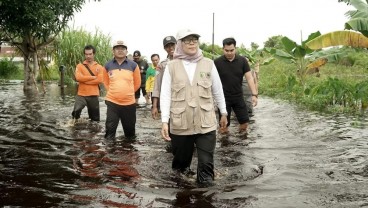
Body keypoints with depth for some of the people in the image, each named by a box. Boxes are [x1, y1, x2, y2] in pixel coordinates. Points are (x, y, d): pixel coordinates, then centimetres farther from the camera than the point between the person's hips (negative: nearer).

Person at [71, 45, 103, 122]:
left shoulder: (99, 67, 6)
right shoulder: (80, 66, 5)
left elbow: (100, 80, -10)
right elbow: (78, 77, -12)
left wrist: (84, 80, -11)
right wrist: (93, 77, -11)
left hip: (93, 96, 1)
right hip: (81, 95, -1)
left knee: (95, 118, 8)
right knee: (76, 111, -25)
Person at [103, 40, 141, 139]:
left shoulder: (133, 65, -2)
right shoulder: (108, 65, 1)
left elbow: (137, 83, 9)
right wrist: (113, 91, 11)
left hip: (129, 103, 0)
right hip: (112, 102, 0)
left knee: (129, 128, 14)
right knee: (110, 129, 0)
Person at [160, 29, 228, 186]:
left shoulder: (208, 64, 5)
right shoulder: (171, 66, 1)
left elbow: (218, 91, 12)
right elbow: (165, 95, -2)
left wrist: (223, 113, 16)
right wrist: (164, 121, -8)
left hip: (206, 122, 0)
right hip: (180, 123, 0)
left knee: (206, 161, -2)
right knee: (181, 157, 15)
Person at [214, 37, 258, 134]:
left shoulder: (242, 61, -4)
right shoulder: (217, 62, -10)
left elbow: (249, 78, -5)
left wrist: (254, 94, -15)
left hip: (238, 97, 3)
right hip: (223, 98, -2)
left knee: (244, 122, 7)